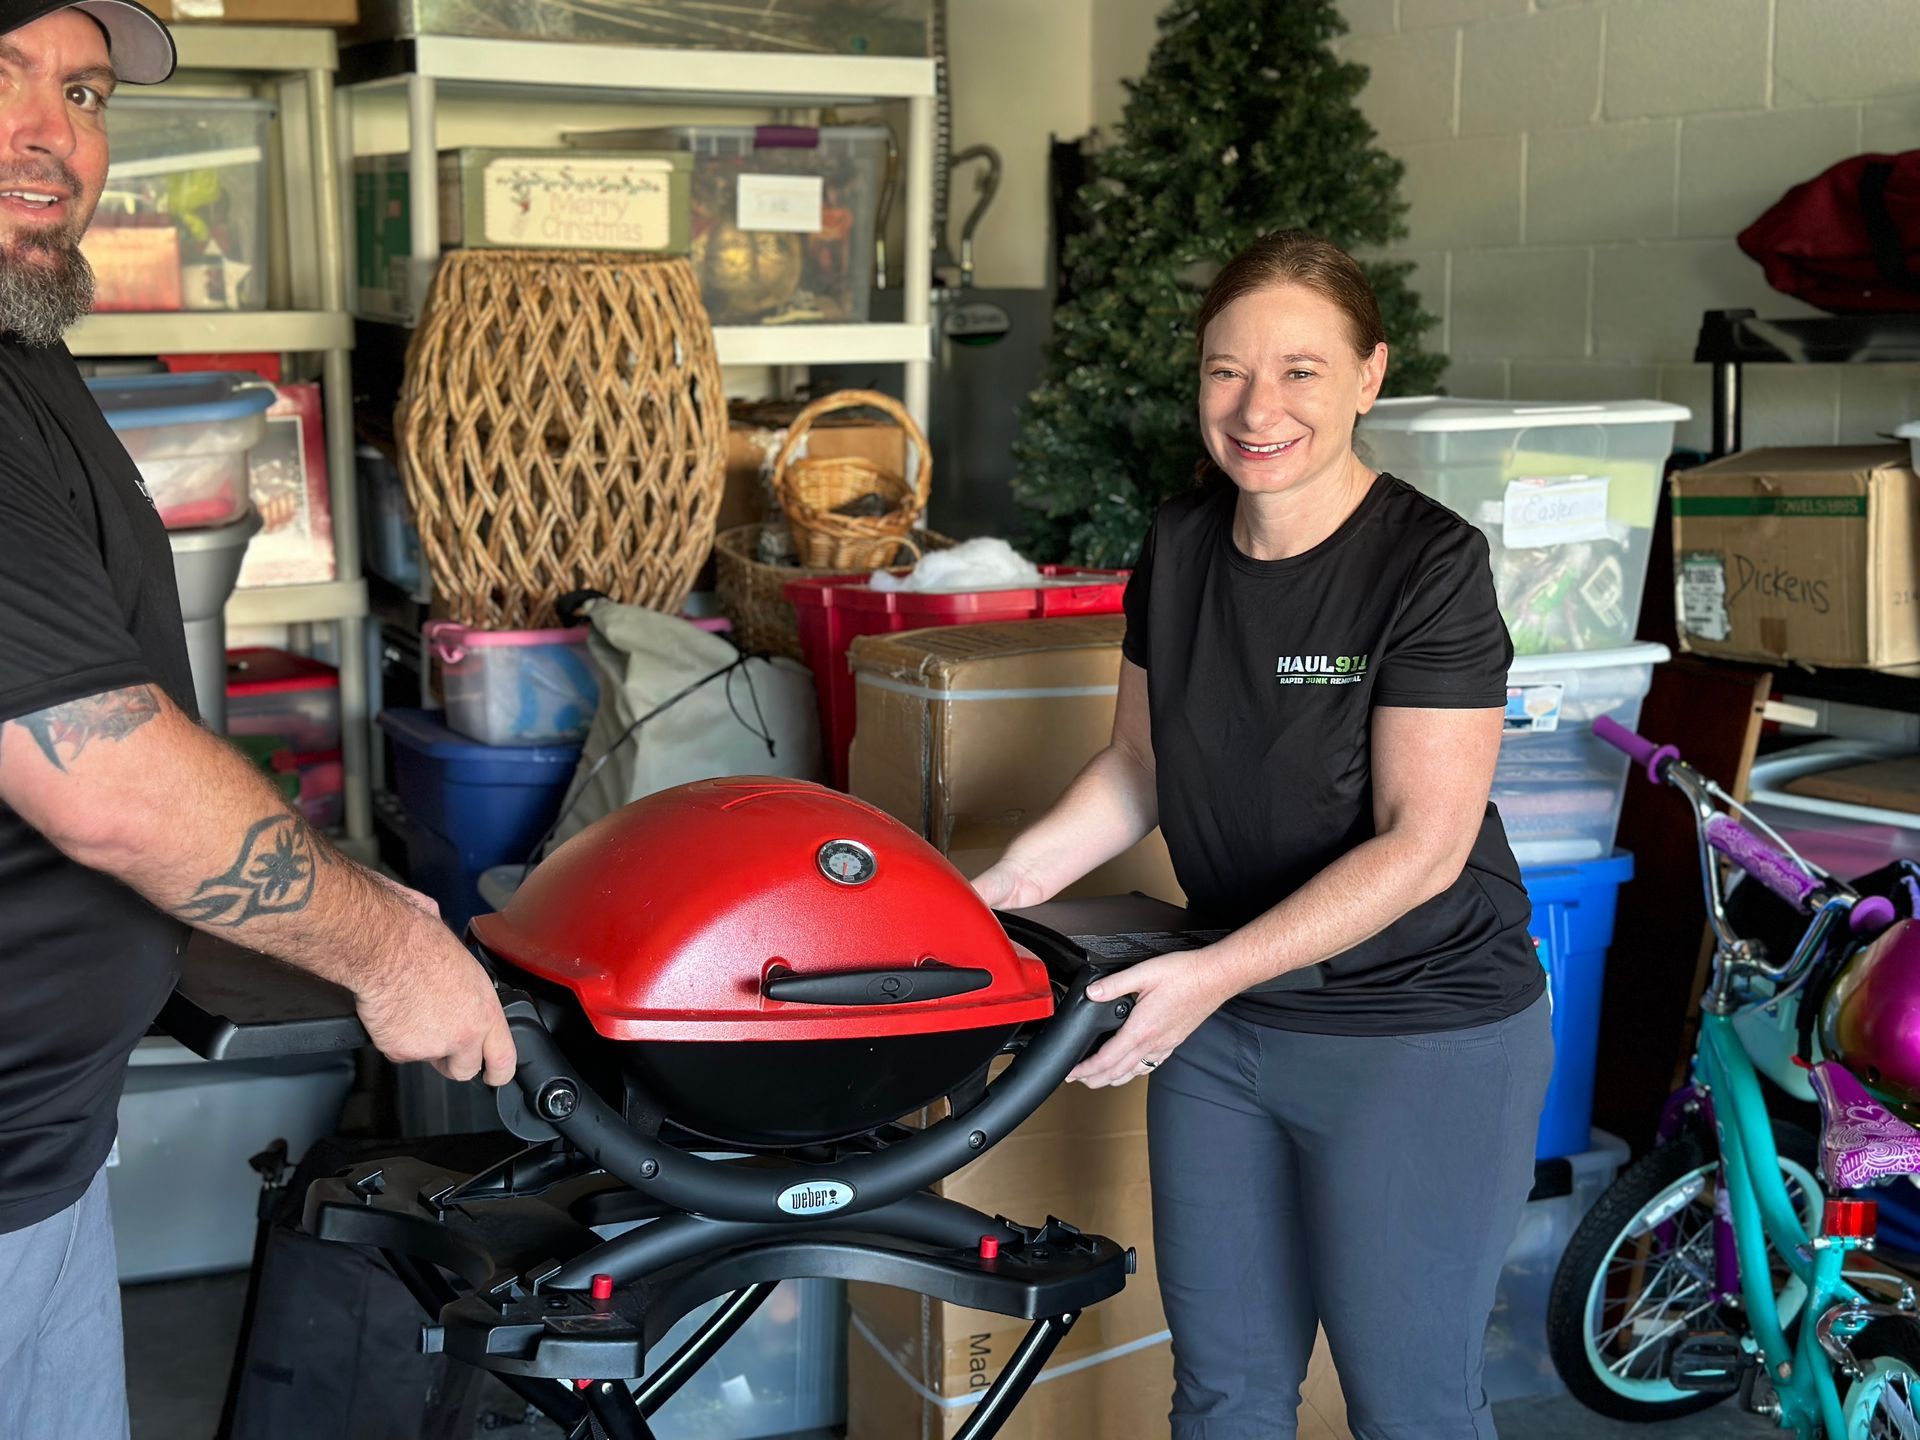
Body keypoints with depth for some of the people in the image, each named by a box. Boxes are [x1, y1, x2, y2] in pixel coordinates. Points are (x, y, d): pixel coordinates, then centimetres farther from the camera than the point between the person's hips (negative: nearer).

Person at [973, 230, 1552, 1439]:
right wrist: (1005, 886, -4)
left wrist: (1215, 971, -27)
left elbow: (1420, 845, -21)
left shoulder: (1431, 566, -18)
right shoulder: (1182, 542, 2)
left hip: (1421, 1034, -6)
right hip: (1220, 1020, 6)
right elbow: (1140, 766, 10)